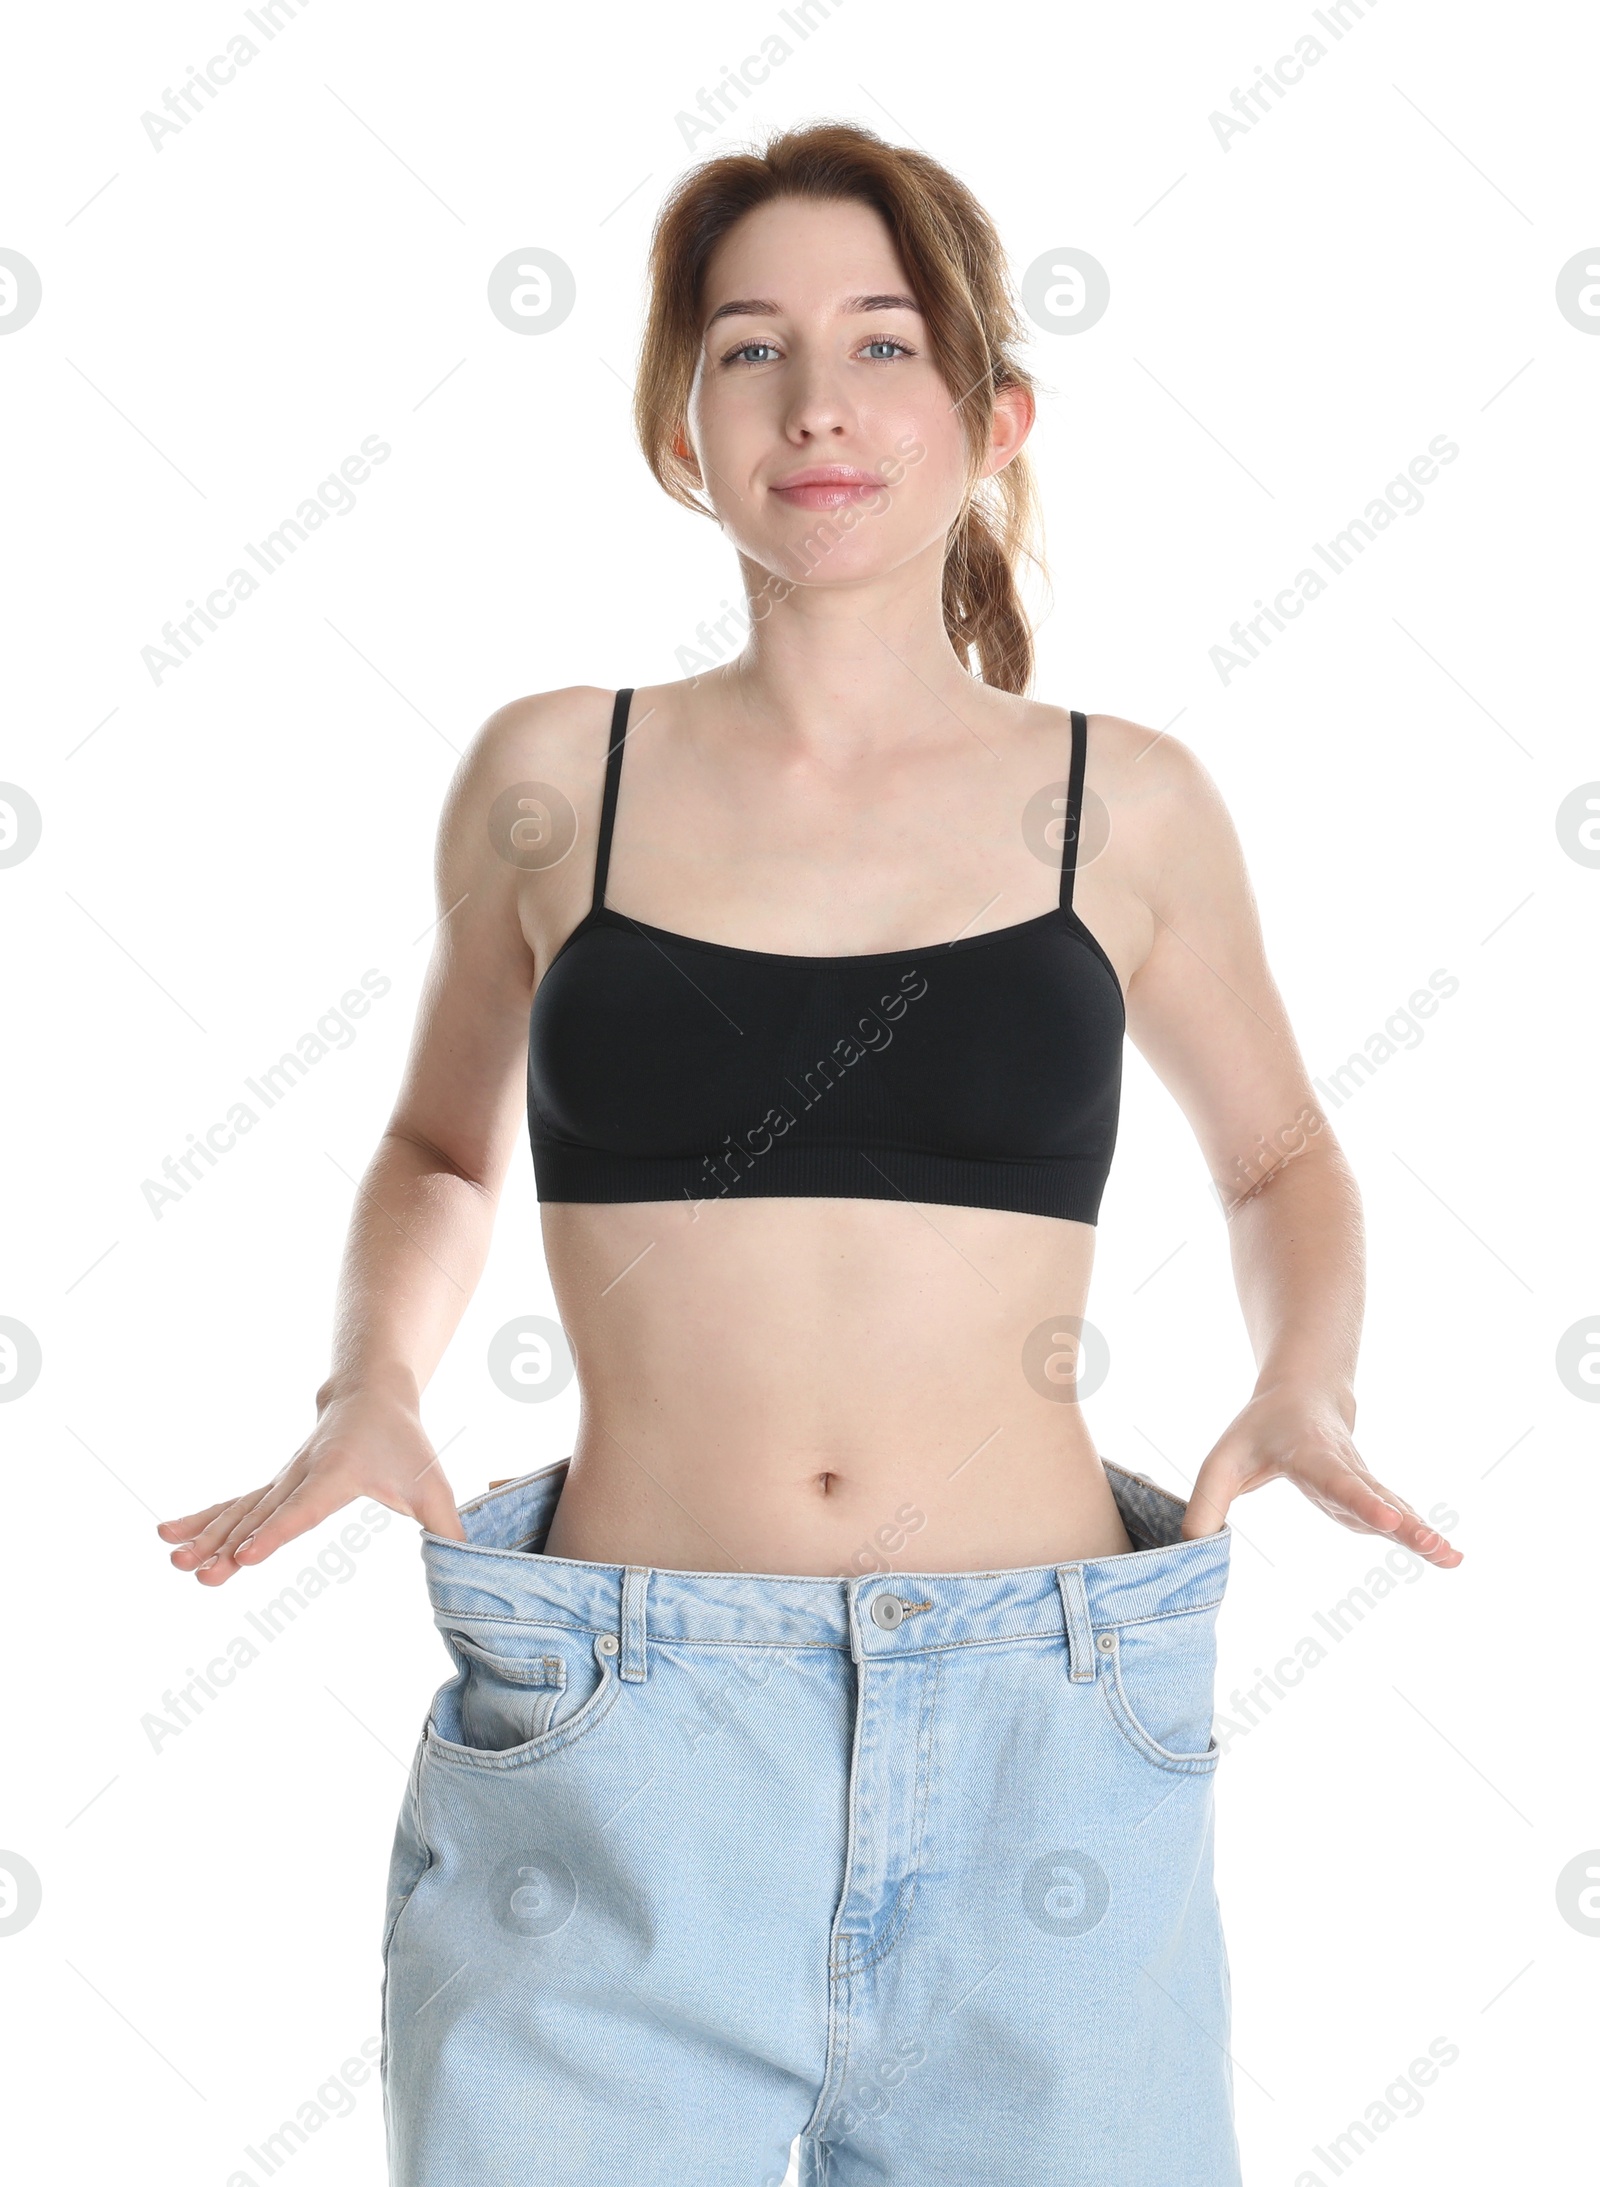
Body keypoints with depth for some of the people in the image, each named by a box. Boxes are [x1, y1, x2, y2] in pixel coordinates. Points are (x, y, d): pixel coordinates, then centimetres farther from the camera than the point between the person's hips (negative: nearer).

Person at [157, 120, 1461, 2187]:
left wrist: (1305, 1390, 1)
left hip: (1038, 1764, 1)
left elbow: (1280, 1160, 20)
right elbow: (437, 1147, 20)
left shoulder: (1126, 808, 4)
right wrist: (368, 1386, 2)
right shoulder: (554, 779, 4)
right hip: (610, 1777, 0)